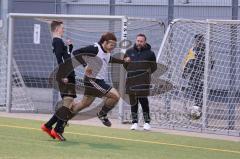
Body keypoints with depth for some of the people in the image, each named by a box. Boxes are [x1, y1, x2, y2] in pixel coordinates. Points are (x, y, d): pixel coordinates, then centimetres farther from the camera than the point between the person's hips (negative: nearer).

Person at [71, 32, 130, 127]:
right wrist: (85, 65, -33)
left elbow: (110, 59, 35)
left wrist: (123, 61, 27)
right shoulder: (95, 48, -18)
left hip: (99, 81, 10)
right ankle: (102, 114, 5)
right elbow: (76, 53, -24)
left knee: (85, 103, 18)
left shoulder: (107, 52, 10)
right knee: (115, 95, -14)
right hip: (93, 80, -10)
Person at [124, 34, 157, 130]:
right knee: (133, 102, 5)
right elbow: (125, 64, 21)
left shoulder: (150, 53, 3)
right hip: (131, 81, 3)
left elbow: (153, 67, 10)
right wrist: (132, 72, 13)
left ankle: (147, 122, 0)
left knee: (143, 101, -9)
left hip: (143, 82, -3)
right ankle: (134, 122, 12)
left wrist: (145, 73, 4)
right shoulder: (129, 52, 10)